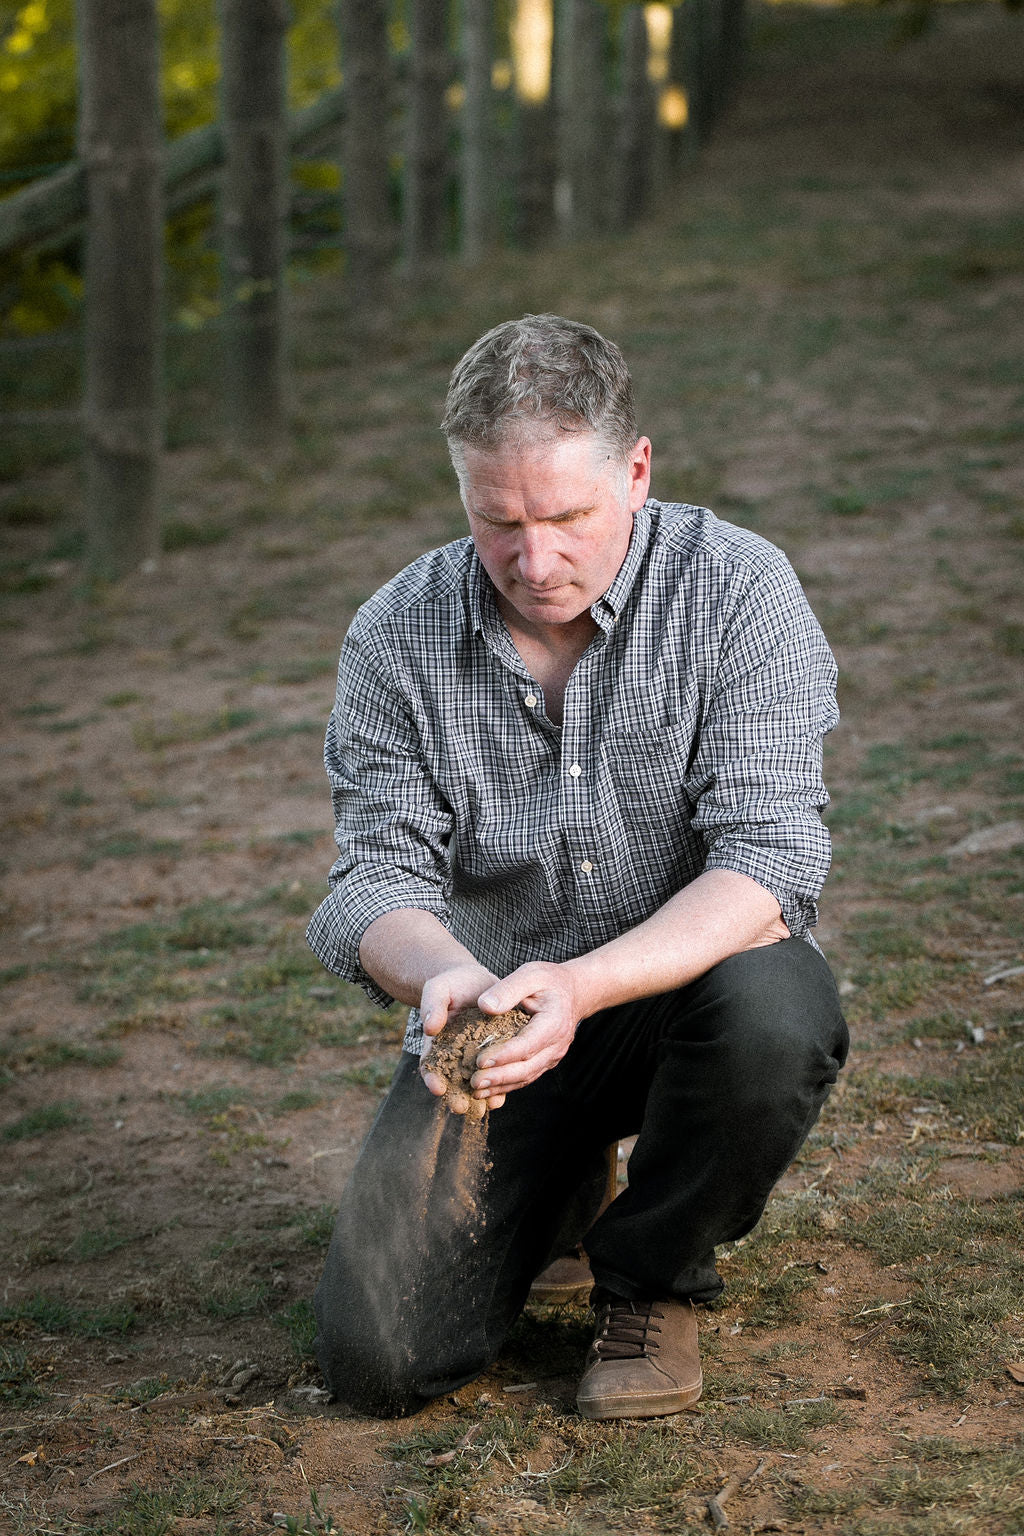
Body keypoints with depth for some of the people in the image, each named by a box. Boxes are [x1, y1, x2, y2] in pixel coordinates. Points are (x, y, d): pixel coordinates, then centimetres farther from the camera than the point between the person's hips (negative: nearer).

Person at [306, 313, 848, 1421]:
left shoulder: (737, 591, -15)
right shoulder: (397, 636, -7)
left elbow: (768, 863, -22)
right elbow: (379, 873, -8)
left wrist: (582, 985, -38)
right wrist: (443, 974, -33)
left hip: (690, 980, -2)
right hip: (491, 1018, 2)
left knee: (772, 1011, -38)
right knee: (378, 1356, -13)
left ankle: (653, 1275, -6)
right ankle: (559, 1185, 22)